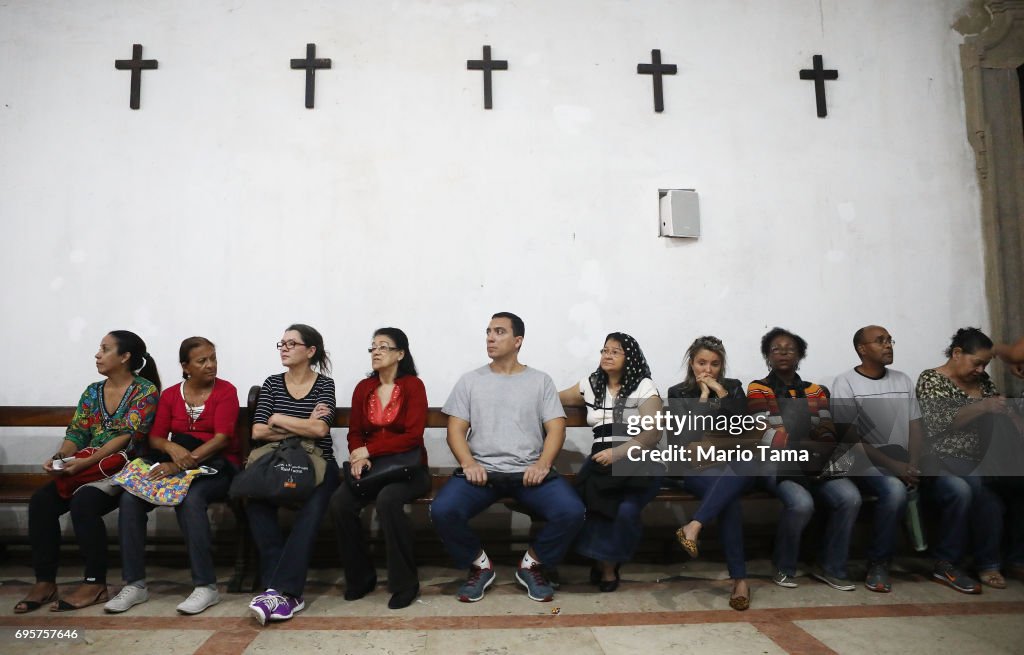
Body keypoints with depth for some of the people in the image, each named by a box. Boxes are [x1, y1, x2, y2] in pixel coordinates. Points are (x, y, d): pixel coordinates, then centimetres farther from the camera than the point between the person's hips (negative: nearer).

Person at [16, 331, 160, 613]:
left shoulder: (146, 390, -5)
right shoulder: (92, 391, 16)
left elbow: (127, 435, -15)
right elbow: (76, 432, 11)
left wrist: (87, 462, -23)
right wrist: (59, 457, -10)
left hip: (125, 467, -6)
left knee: (83, 502, -31)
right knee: (40, 501, -18)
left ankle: (95, 584, -19)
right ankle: (44, 581, -9)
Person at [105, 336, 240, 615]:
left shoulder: (226, 391, -3)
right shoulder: (170, 395, 12)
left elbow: (222, 437, -14)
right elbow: (155, 437, 8)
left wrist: (181, 465, -24)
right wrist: (172, 448, -17)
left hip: (218, 465, -5)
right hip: (176, 466, 5)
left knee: (190, 498, -36)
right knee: (130, 497, -21)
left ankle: (206, 586, -27)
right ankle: (134, 584, -11)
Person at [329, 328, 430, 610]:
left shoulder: (413, 385, -5)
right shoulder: (363, 388, 11)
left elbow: (413, 436, -13)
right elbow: (354, 433, 10)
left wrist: (369, 450, -17)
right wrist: (358, 457, -13)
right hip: (370, 467, 5)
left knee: (387, 500, -35)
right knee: (339, 502, -24)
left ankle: (405, 581, -17)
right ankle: (360, 576, -3)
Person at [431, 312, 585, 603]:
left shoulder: (540, 380, 12)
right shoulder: (470, 381, 12)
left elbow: (556, 428, 3)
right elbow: (456, 429, 6)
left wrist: (543, 464, -15)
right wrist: (468, 463, -13)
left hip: (530, 471, 0)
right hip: (482, 470, 0)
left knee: (572, 512, -26)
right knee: (442, 510, -27)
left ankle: (532, 564, 3)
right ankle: (479, 565, 2)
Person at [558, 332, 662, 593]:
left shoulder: (644, 387, 3)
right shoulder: (590, 385, 17)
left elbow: (653, 433, -7)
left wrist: (618, 452, -20)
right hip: (602, 459, 3)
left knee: (626, 509, -31)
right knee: (599, 502, -32)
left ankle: (608, 562, -3)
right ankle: (605, 563, -7)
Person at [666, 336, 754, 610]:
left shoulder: (733, 387, 13)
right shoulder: (678, 393, 7)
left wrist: (720, 391, -8)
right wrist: (703, 395, -6)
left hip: (732, 463, 2)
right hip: (694, 466, -2)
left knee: (744, 470, -38)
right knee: (729, 495, -36)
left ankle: (693, 527, -45)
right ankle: (739, 578, -37)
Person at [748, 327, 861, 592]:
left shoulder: (816, 391, 14)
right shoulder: (758, 390, 1)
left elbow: (828, 436, 2)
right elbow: (770, 438, -11)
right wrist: (809, 446, -17)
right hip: (776, 464, -4)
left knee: (850, 498, -22)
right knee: (801, 503, -32)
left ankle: (831, 567, -2)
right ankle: (784, 567, -4)